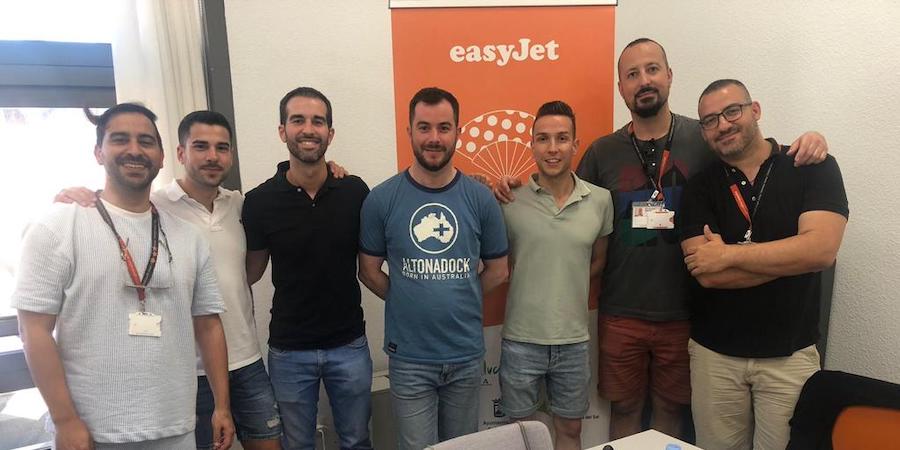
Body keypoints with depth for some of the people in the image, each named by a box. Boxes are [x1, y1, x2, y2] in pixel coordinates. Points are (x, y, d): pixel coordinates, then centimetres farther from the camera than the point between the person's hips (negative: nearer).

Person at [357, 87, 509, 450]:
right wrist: (410, 303, 0)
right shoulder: (381, 199, -7)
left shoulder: (480, 198, -4)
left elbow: (497, 270, 6)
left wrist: (456, 301, 2)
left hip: (466, 354, 2)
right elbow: (369, 272, 1)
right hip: (409, 357, -2)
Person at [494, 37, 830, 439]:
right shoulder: (602, 151, 1)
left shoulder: (704, 139, -2)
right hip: (621, 314, 1)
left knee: (670, 412, 18)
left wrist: (805, 143, -14)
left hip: (682, 314, 0)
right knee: (624, 410, 15)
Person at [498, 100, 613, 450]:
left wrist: (570, 285, 0)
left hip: (574, 341, 2)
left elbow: (598, 261, 11)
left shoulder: (600, 200, -2)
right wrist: (527, 283, -11)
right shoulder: (509, 200, -9)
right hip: (520, 340, -2)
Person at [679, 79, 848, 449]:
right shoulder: (700, 187, -1)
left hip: (790, 355, -1)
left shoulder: (814, 167, -4)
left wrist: (729, 254, -16)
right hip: (714, 353, 1)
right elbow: (707, 274, -13)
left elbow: (821, 250, -19)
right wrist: (789, 258, -13)